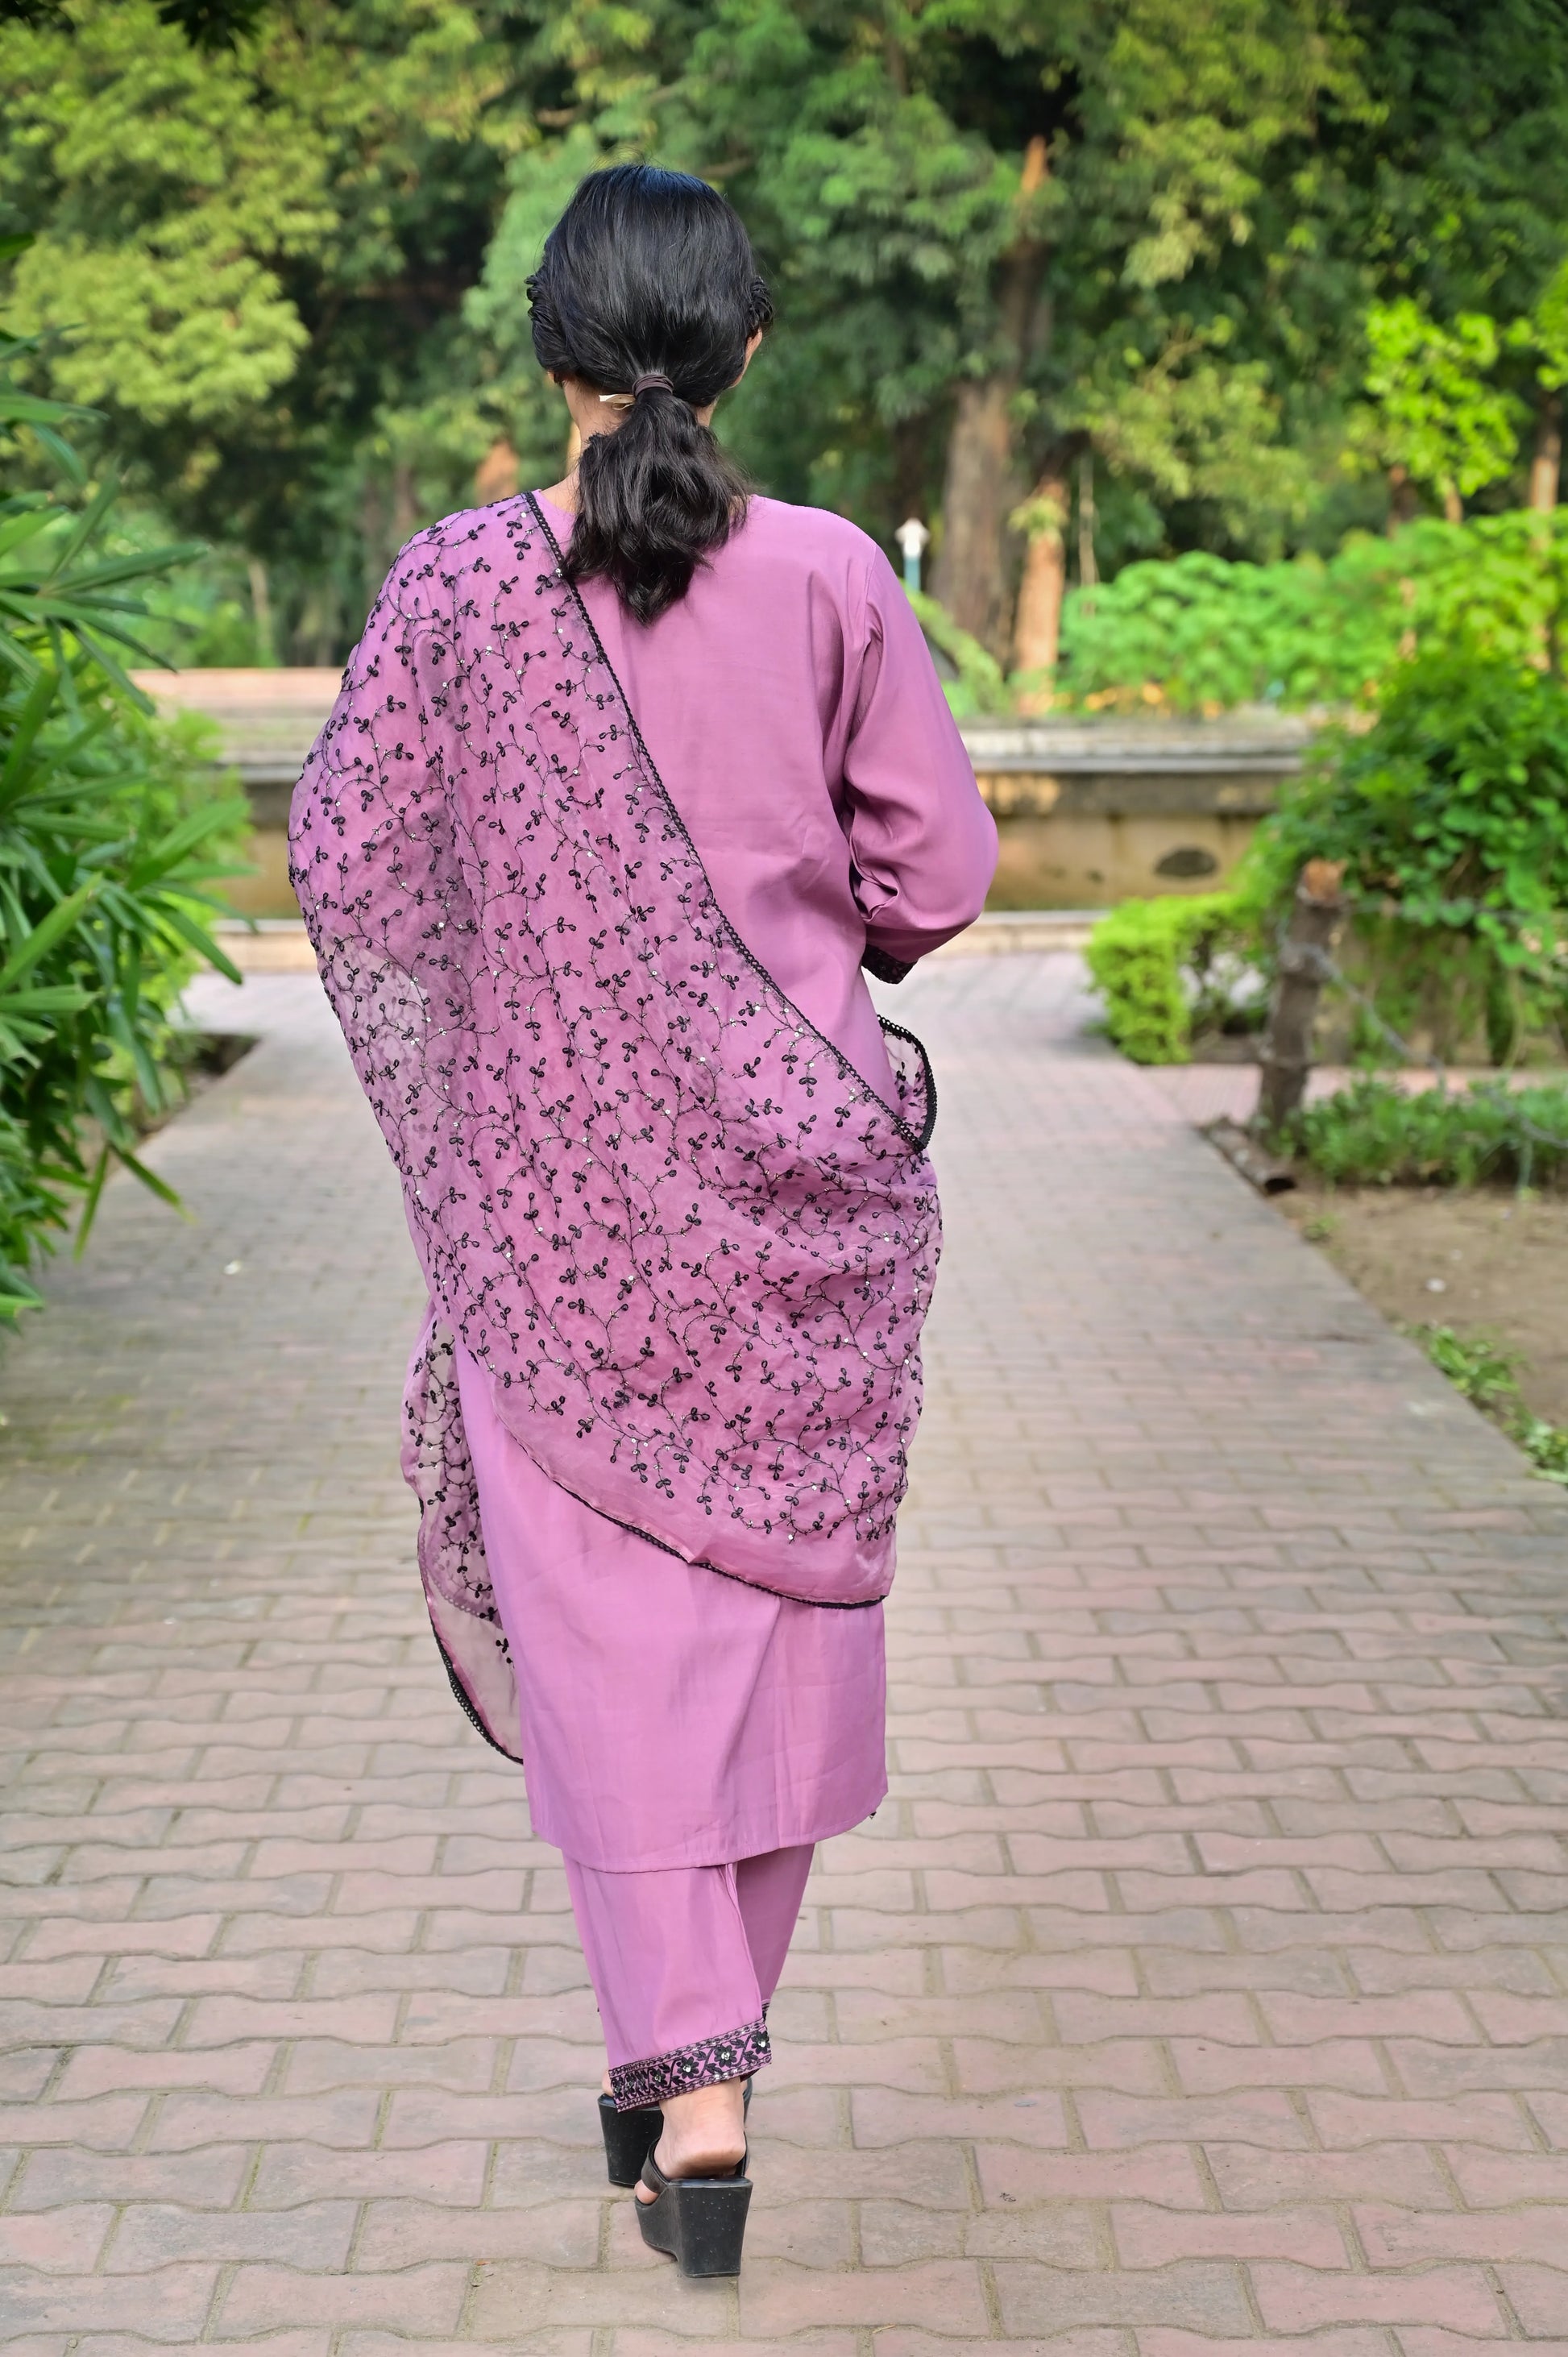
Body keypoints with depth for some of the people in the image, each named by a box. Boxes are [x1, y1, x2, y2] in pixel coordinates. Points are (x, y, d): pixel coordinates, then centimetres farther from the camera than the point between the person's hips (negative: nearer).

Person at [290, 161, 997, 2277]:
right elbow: (939, 867, -2)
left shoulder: (458, 585, -7)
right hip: (796, 1162, 1)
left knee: (608, 1620, 5)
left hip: (555, 1172, -1)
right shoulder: (830, 577, -6)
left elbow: (344, 856, -3)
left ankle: (688, 2079, -3)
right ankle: (704, 2041, 28)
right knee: (780, 1587, 15)